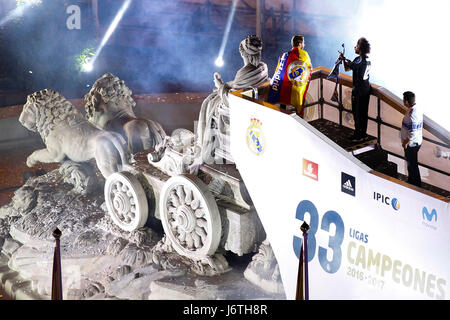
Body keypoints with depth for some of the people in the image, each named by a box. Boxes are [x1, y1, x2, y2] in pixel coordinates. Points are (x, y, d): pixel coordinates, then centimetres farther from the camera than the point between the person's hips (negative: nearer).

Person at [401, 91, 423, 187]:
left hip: (411, 144, -9)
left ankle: (417, 186, 18)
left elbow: (412, 133, -31)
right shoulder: (418, 108, -1)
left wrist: (405, 143, -16)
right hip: (416, 141, 9)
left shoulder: (412, 115, -32)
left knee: (412, 165, 6)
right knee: (410, 162, 25)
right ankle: (411, 181, 41)